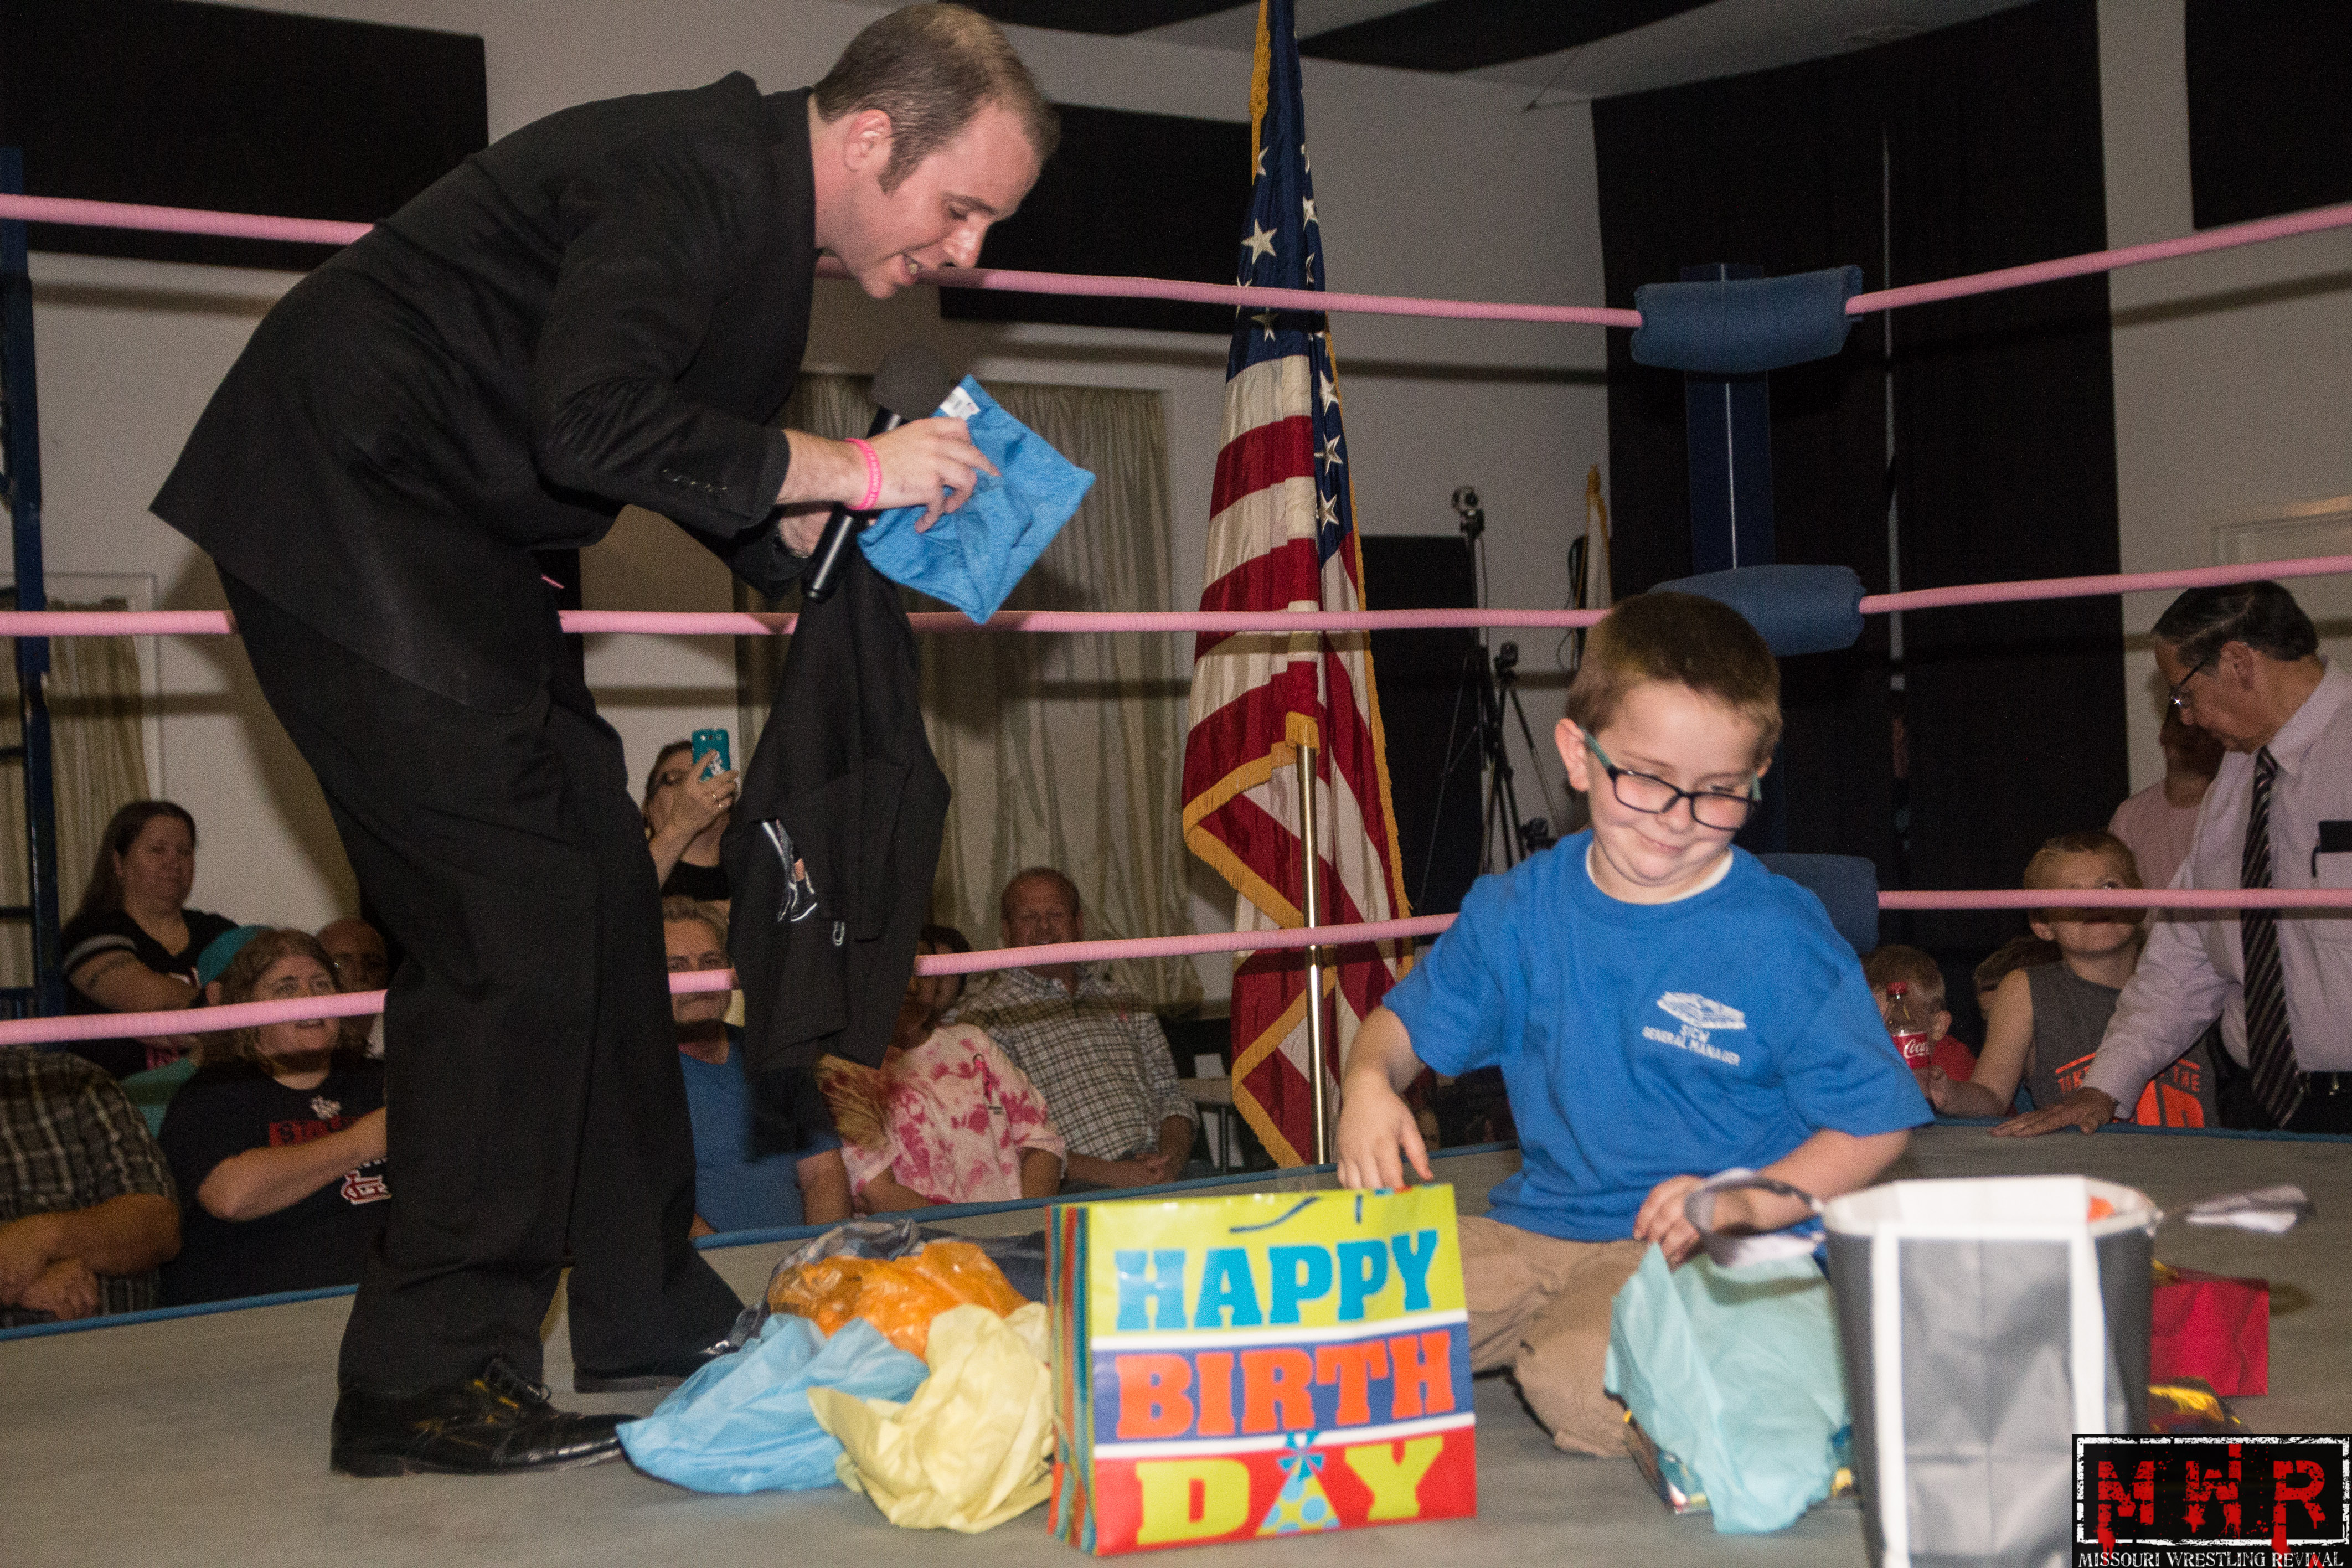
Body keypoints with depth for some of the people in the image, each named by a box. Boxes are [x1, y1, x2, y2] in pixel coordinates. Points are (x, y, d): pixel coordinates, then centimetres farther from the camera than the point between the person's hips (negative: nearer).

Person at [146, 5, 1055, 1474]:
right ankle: (427, 1380, -7)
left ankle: (649, 1309, 20)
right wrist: (842, 465, -21)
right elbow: (595, 426, -32)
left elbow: (711, 476, 16)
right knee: (516, 919, -14)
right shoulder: (693, 173, -20)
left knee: (602, 897, 10)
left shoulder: (762, 213, 11)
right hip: (345, 513, -10)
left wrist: (885, 511, 0)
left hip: (446, 549, 10)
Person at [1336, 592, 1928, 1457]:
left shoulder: (1782, 940, -7)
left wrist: (1748, 1202, -18)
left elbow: (1879, 1123, -4)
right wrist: (1369, 1081, -7)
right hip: (1537, 1229, 4)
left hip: (1710, 1254, -3)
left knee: (1582, 1383, -33)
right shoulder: (1519, 912, 6)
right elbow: (1408, 1020, 18)